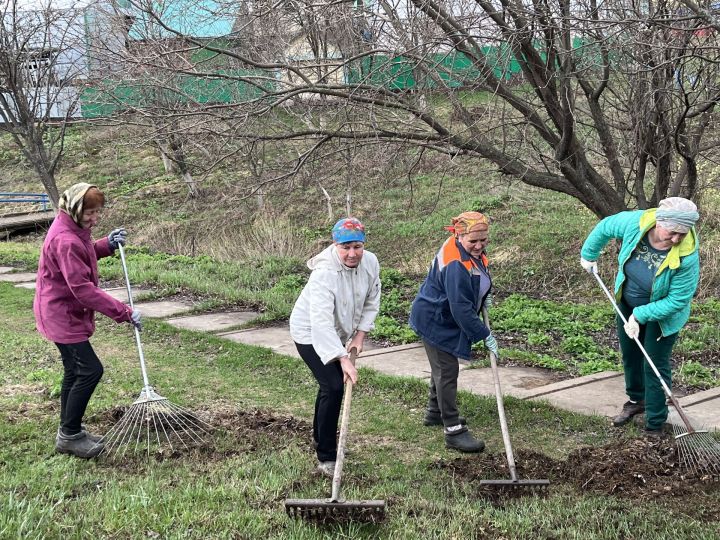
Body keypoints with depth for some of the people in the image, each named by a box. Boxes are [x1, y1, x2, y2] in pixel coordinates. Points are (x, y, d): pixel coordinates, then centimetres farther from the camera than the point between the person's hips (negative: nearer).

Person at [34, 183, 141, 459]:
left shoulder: (73, 230, 5)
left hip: (67, 313, 10)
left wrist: (106, 245, 3)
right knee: (90, 370, -11)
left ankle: (68, 433, 27)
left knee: (75, 371, 16)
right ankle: (70, 435, -1)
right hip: (63, 316, -10)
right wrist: (123, 312, -28)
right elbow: (82, 288, -29)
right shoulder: (65, 240, -26)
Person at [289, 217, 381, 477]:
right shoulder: (324, 273, -36)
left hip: (338, 333, 7)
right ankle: (326, 457, -6)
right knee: (334, 387, -17)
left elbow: (371, 302, 1)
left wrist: (360, 335, -6)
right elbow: (321, 322, -42)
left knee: (331, 384, 20)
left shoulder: (370, 263, -15)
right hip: (310, 333, -7)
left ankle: (320, 438, 44)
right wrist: (343, 359, -47)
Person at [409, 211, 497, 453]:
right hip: (435, 321, -10)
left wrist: (482, 297, 4)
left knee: (443, 366, 23)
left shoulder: (471, 250, -3)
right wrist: (485, 335, -26)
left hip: (446, 318, 10)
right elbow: (461, 308, -32)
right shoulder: (456, 264, -33)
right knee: (447, 371, -8)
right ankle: (454, 431, -5)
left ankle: (435, 412, 41)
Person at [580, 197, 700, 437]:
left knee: (655, 366, -1)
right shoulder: (635, 222, -29)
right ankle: (636, 400, 46)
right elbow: (605, 227, -7)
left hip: (662, 312, -5)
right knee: (630, 355, 21)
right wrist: (589, 254, 5)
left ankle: (655, 425, 14)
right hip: (627, 302, 5)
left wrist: (640, 316, -27)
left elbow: (677, 301, -28)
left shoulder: (687, 257, -37)